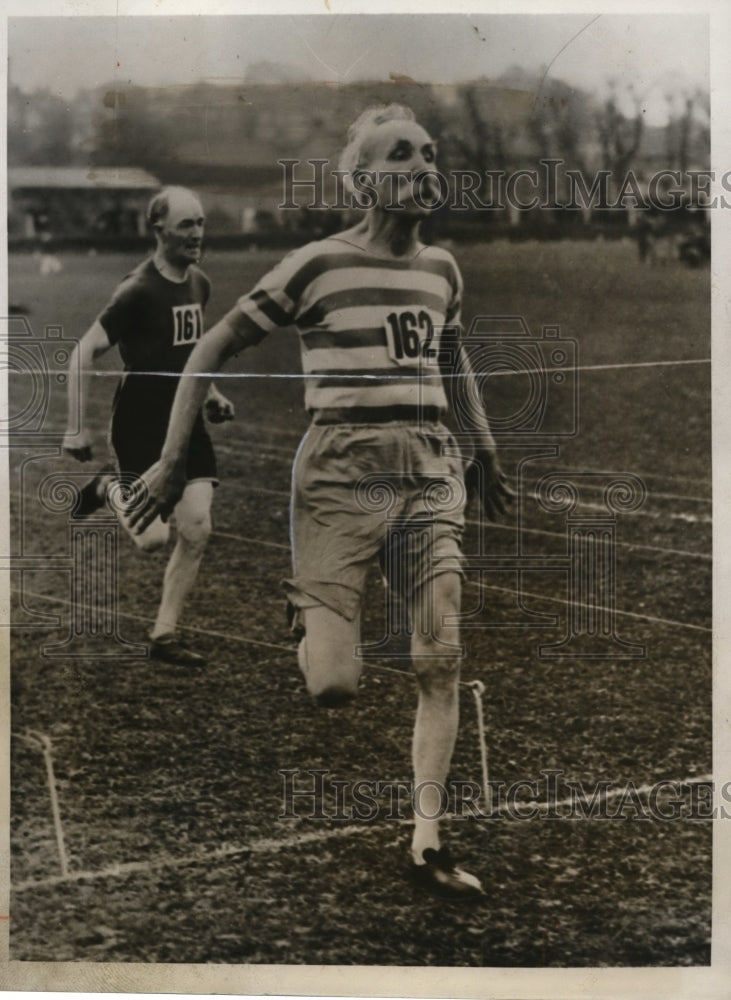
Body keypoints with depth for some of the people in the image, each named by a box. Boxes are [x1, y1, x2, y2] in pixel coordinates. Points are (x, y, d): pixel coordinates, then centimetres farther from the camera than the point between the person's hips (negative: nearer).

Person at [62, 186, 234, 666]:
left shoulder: (199, 284, 8)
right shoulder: (139, 290, -16)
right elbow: (84, 355, -14)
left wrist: (209, 394, 12)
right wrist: (77, 428, -16)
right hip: (140, 425, -7)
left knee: (196, 530, -2)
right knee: (153, 536, -14)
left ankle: (164, 635, 11)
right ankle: (109, 488, 19)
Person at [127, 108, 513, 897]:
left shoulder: (441, 270, 13)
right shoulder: (319, 264, -5)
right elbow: (213, 350, -1)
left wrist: (486, 455, 32)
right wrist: (173, 460, -5)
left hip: (430, 475, 5)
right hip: (340, 476, -5)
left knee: (442, 662, -4)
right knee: (333, 683, -12)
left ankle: (425, 841, 5)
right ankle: (293, 614, 24)